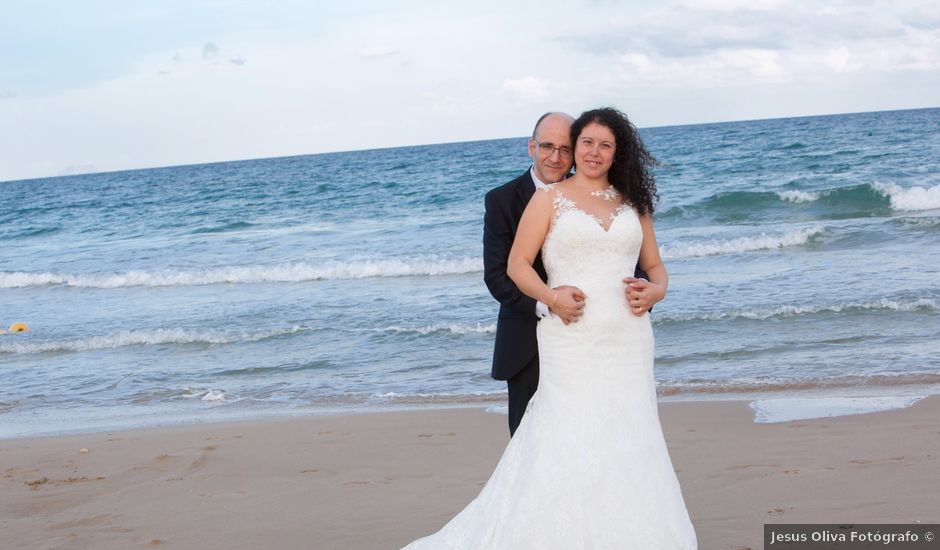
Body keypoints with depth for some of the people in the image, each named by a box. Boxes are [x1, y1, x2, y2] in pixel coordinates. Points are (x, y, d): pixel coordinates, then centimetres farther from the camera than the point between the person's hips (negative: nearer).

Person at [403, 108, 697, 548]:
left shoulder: (633, 203, 15)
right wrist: (551, 296, -17)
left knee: (628, 443, 3)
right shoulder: (549, 199, 4)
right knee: (567, 445, -9)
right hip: (572, 343, -4)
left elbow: (656, 267, 18)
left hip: (629, 343, 4)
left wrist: (655, 290, -4)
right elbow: (517, 266, 0)